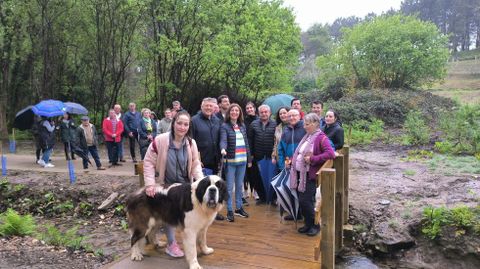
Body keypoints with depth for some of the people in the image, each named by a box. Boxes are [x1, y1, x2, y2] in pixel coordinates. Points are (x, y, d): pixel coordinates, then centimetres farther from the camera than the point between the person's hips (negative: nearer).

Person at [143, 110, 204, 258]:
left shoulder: (191, 143, -9)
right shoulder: (160, 140, -20)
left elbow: (195, 164, 0)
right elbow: (148, 162, -14)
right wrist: (150, 184, -20)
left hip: (185, 185, 3)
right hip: (166, 185, -3)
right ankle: (172, 244, 23)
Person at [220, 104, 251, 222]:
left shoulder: (242, 126, 10)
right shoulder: (225, 126, -6)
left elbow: (246, 142, 13)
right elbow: (223, 140, -20)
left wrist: (249, 159, 12)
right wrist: (223, 149, -42)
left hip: (242, 160, 5)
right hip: (230, 160, -5)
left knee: (240, 185, 15)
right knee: (229, 187, 0)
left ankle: (239, 208, 26)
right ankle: (229, 211, 9)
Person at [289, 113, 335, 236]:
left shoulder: (321, 138, -10)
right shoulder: (307, 136, 15)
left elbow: (330, 154, -23)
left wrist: (312, 159, -22)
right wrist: (293, 160, 11)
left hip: (309, 175, -8)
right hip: (299, 173, 8)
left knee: (306, 201, -7)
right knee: (301, 201, 11)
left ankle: (315, 225, 10)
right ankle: (308, 224, 25)